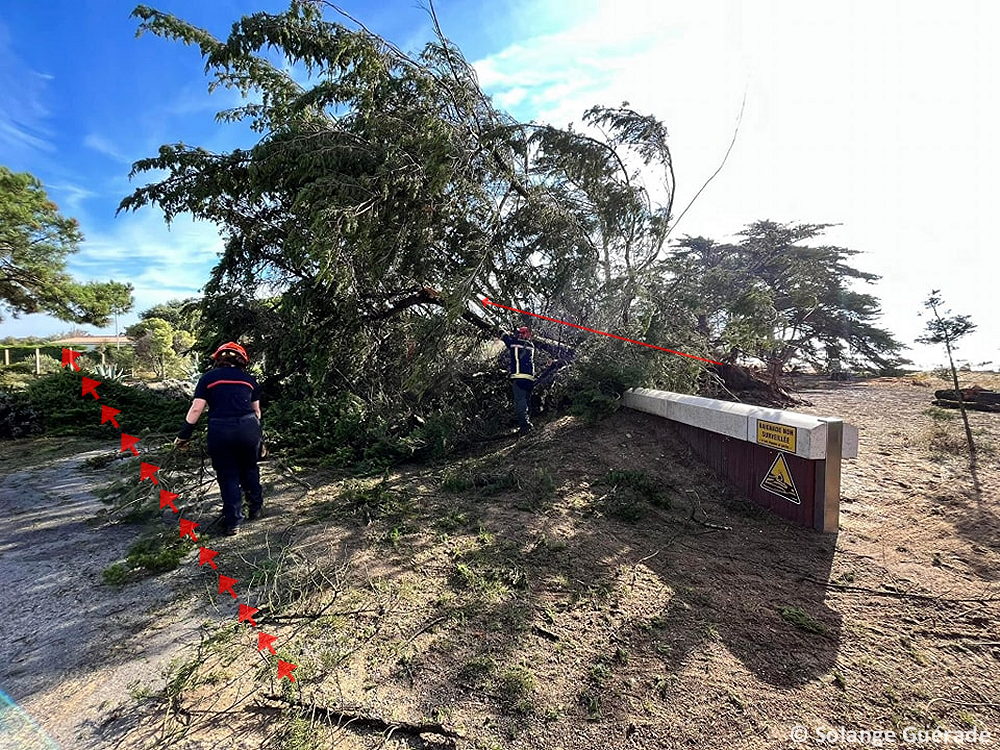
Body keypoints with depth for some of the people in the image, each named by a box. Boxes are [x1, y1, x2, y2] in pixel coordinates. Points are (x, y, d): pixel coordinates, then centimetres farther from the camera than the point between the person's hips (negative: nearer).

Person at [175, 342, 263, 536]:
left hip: (220, 431, -1)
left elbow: (196, 409, 2)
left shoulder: (208, 378, 8)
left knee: (228, 476, 10)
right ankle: (256, 507, 34)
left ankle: (233, 522, 14)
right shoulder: (249, 379, 12)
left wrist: (184, 435, 8)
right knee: (249, 468, 22)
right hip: (248, 428, 1)